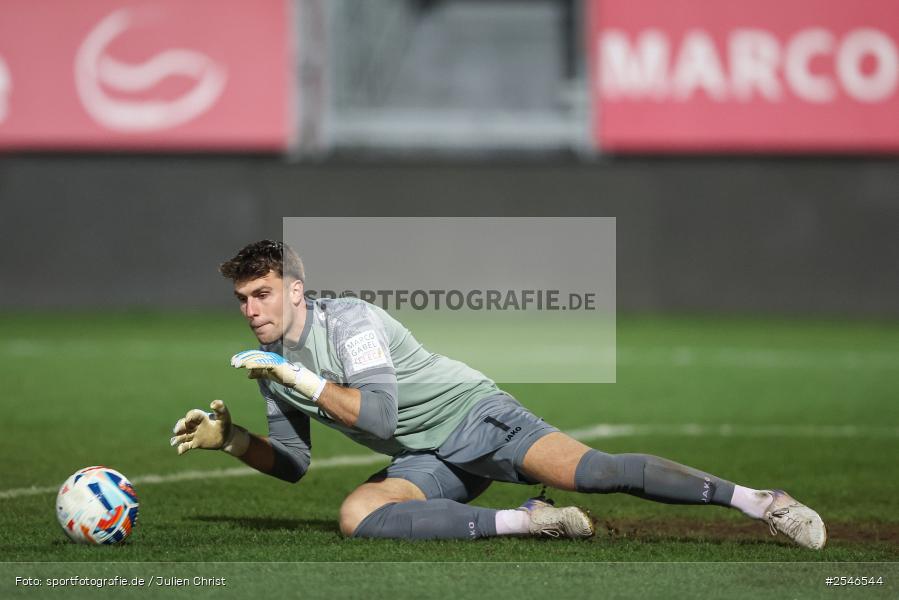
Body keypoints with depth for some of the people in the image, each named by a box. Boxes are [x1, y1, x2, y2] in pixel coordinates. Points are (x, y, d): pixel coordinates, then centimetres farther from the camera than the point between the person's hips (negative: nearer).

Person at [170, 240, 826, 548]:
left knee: (591, 472, -27)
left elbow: (380, 415, -26)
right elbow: (293, 461, 14)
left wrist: (303, 379, -25)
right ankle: (525, 521, -19)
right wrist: (230, 439, -2)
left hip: (471, 414, -7)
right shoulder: (275, 367, 8)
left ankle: (759, 501, -20)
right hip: (426, 462, 7)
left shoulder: (348, 321, -16)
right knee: (356, 513, -24)